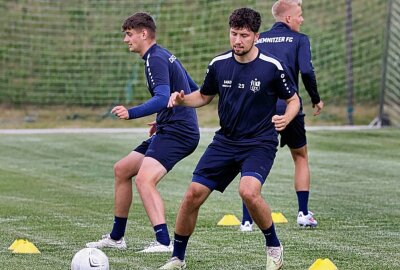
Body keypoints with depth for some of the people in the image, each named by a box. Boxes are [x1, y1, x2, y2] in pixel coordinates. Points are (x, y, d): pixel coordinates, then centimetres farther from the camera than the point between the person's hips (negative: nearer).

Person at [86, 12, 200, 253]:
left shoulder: (155, 59, -14)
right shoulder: (166, 56, 18)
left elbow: (163, 98, -28)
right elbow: (193, 91, 27)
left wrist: (131, 113, -38)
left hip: (176, 132, -11)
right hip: (169, 131, 11)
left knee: (144, 179, -28)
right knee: (122, 170, 18)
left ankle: (164, 242, -35)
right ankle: (116, 238, 26)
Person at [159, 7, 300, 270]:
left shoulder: (272, 67, -11)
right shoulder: (219, 64, 0)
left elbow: (294, 100, 1)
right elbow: (204, 96, 16)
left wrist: (285, 118, -21)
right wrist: (182, 99, -5)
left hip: (260, 143, -4)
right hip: (225, 141, 4)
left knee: (248, 191, -30)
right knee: (193, 194, -5)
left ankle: (274, 248, -4)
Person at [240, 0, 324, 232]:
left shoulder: (258, 40, 13)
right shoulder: (299, 39, 2)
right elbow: (306, 71, -11)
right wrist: (316, 100, 2)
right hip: (288, 107, -2)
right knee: (301, 158, 19)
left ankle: (247, 220, -2)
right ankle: (303, 213, 14)